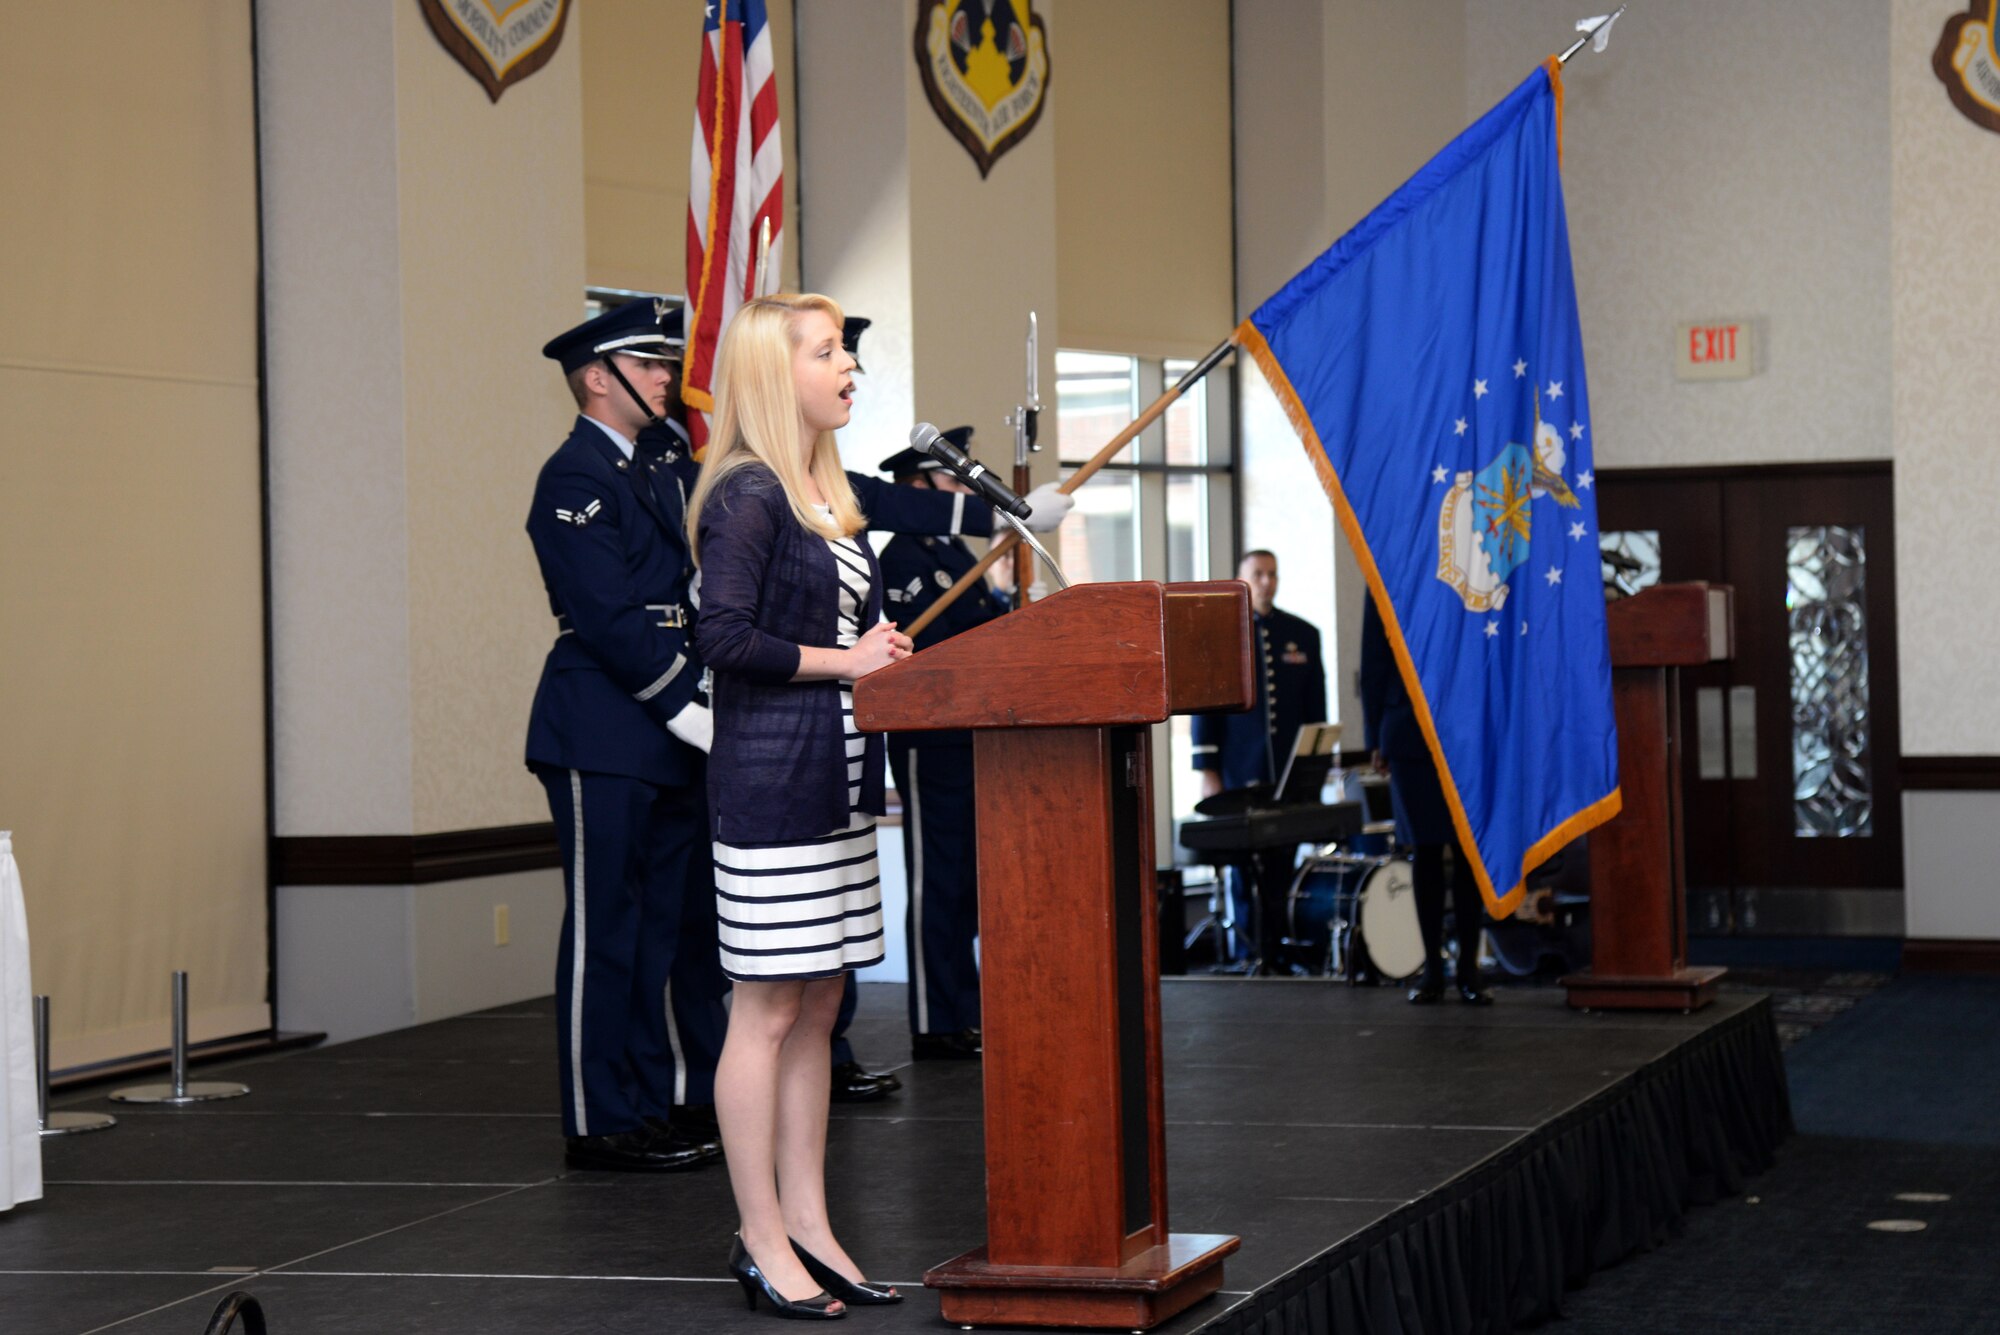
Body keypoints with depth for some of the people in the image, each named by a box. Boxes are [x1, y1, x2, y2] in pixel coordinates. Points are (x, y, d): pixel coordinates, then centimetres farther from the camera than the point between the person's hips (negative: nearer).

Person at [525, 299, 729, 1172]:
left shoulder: (657, 470, 18)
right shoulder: (575, 477, -11)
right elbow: (608, 617, -18)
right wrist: (688, 710, -18)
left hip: (670, 738, 9)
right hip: (605, 738, -9)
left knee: (679, 920, 12)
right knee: (608, 928, -3)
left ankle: (677, 1101, 20)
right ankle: (602, 1123, 2)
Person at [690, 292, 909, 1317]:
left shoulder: (826, 492, 16)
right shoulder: (746, 495, -12)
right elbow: (724, 637, -19)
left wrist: (880, 652, 5)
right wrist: (844, 661, -14)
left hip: (835, 782, 9)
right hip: (772, 780, -9)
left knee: (817, 1006, 10)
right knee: (769, 1009, -4)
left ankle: (807, 1224, 16)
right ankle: (761, 1241, 3)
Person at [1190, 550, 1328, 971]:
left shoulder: (1303, 635, 12)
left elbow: (1316, 708, 13)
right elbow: (1205, 706, 2)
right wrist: (1208, 773, -4)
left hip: (1290, 774, 2)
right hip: (1239, 775, -2)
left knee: (1282, 870, 1)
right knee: (1247, 870, -3)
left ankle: (1276, 953, 5)